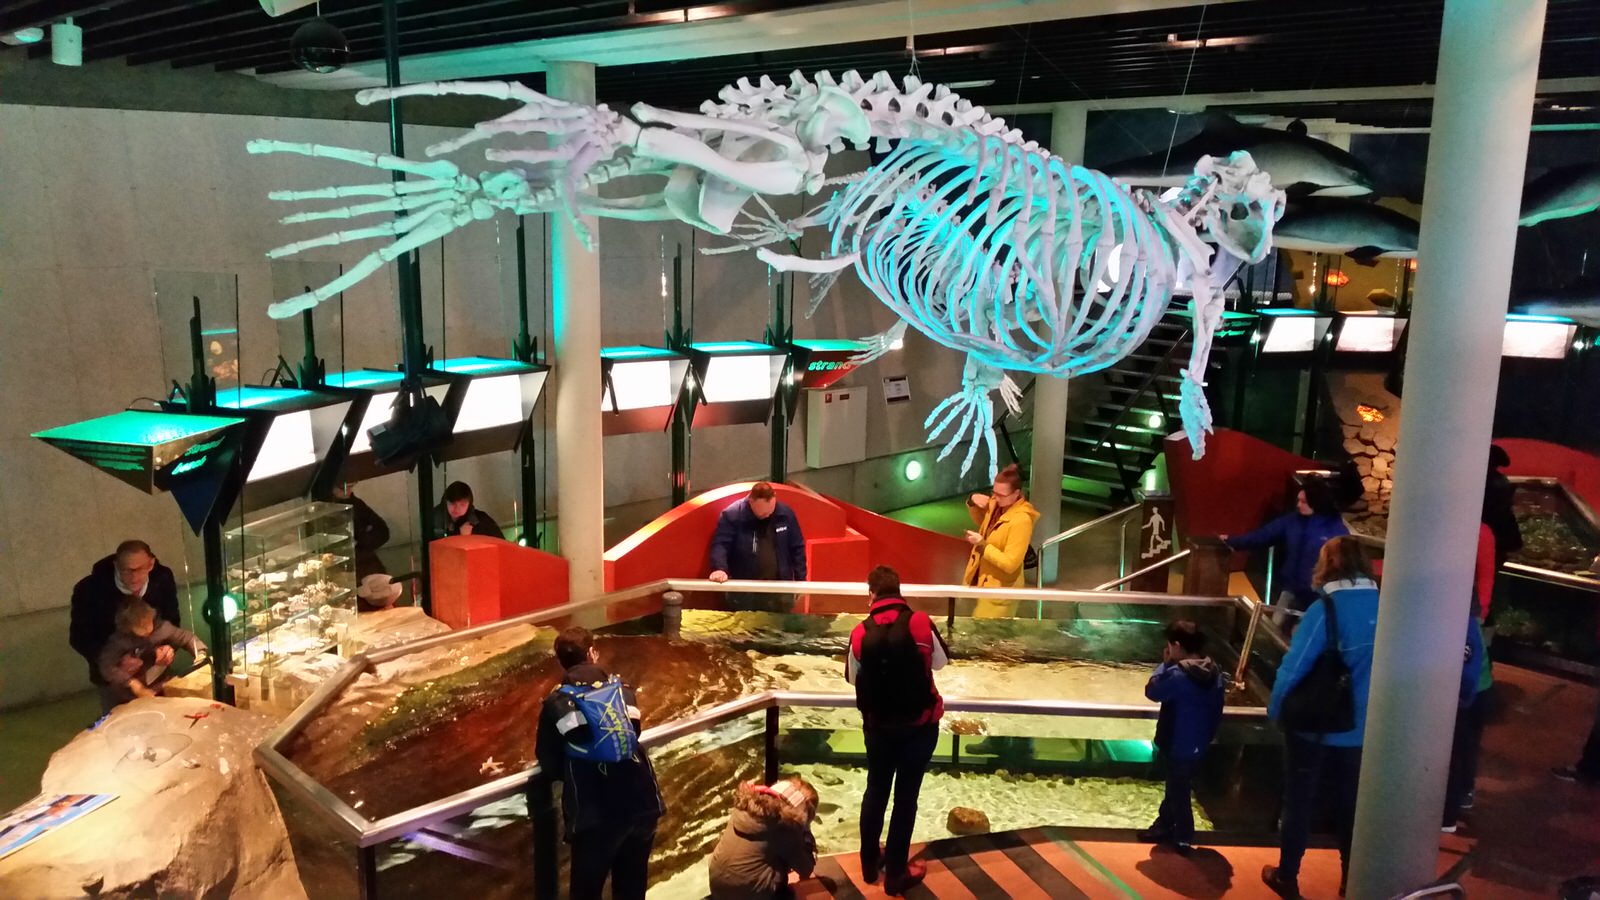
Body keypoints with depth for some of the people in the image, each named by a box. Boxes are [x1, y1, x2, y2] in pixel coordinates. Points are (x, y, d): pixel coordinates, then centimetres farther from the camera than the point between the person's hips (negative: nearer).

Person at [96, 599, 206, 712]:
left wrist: (201, 655, -14)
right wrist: (133, 684, -30)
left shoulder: (160, 626, -10)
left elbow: (187, 638, 1)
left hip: (162, 686, 1)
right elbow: (106, 666, -25)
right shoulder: (118, 640, -16)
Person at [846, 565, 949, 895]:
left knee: (876, 790, 19)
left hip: (878, 725, 2)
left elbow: (853, 677, 3)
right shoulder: (921, 623, -16)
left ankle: (870, 862, 33)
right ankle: (896, 874, 17)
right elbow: (941, 661, 1)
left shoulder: (861, 633, -13)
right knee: (906, 796, 8)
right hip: (920, 725, -2)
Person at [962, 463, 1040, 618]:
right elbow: (981, 522, 18)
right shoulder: (997, 504, -4)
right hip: (985, 582, 8)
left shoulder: (1021, 520, -27)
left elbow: (1010, 563, -27)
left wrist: (982, 544, -32)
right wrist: (973, 502, -1)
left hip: (1001, 590, -8)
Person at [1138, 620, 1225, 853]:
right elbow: (1217, 711, 7)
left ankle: (1183, 839, 24)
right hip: (1198, 745, 8)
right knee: (1175, 788, 22)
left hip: (1178, 746, -8)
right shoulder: (1214, 673, -2)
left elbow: (1152, 691, -12)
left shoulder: (1178, 675, -27)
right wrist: (1207, 735, 18)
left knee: (1178, 793, 10)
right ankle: (1163, 827, 35)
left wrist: (1165, 664, -8)